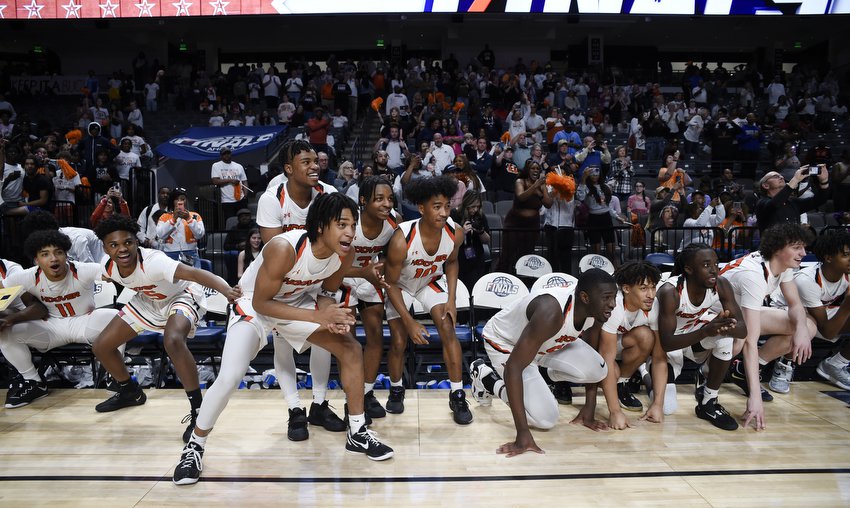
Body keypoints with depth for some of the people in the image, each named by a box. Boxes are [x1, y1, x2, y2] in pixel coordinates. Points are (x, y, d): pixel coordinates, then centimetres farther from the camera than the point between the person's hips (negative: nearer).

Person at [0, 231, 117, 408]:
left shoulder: (83, 271, -26)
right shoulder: (27, 277, -16)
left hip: (85, 322, -3)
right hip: (52, 326, 3)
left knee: (116, 318, -34)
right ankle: (34, 383, 5)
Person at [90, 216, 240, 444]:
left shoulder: (153, 261, -39)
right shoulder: (108, 265, -19)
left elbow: (196, 273, -55)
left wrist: (227, 291, -71)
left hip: (182, 296, -7)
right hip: (148, 301, 8)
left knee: (173, 341, -38)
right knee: (101, 347, 8)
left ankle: (198, 411, -25)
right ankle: (130, 392, 36)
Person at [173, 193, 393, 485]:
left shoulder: (345, 253, -19)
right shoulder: (284, 248, -37)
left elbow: (327, 292, -1)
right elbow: (261, 303, -27)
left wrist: (332, 315, -24)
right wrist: (317, 317, -33)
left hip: (298, 302, 5)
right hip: (255, 304, -5)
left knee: (351, 350, -3)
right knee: (229, 378, -19)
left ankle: (358, 434, 12)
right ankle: (194, 447, 9)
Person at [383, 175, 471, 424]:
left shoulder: (455, 233, -25)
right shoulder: (401, 240, -37)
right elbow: (391, 283, -22)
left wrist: (451, 299, -10)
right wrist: (410, 322, -24)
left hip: (430, 281, 3)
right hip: (400, 286, -3)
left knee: (448, 328, -13)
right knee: (399, 341, -8)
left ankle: (457, 395, 1)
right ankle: (396, 389, 22)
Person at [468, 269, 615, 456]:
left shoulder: (595, 309, -19)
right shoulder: (551, 312, -41)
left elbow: (592, 352, 0)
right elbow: (513, 367, -41)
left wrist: (589, 408, -1)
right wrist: (523, 433, -41)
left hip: (549, 342, 7)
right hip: (505, 342, -6)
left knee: (599, 371, -16)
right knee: (546, 419, -17)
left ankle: (553, 374, 16)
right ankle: (485, 376, 4)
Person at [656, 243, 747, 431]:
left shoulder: (721, 285, -18)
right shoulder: (670, 292, -31)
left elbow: (742, 328, -20)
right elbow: (666, 343, -34)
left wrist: (728, 328, -45)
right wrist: (706, 331, -48)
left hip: (697, 336, 4)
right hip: (670, 345, -4)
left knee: (725, 337, -30)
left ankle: (708, 403, -10)